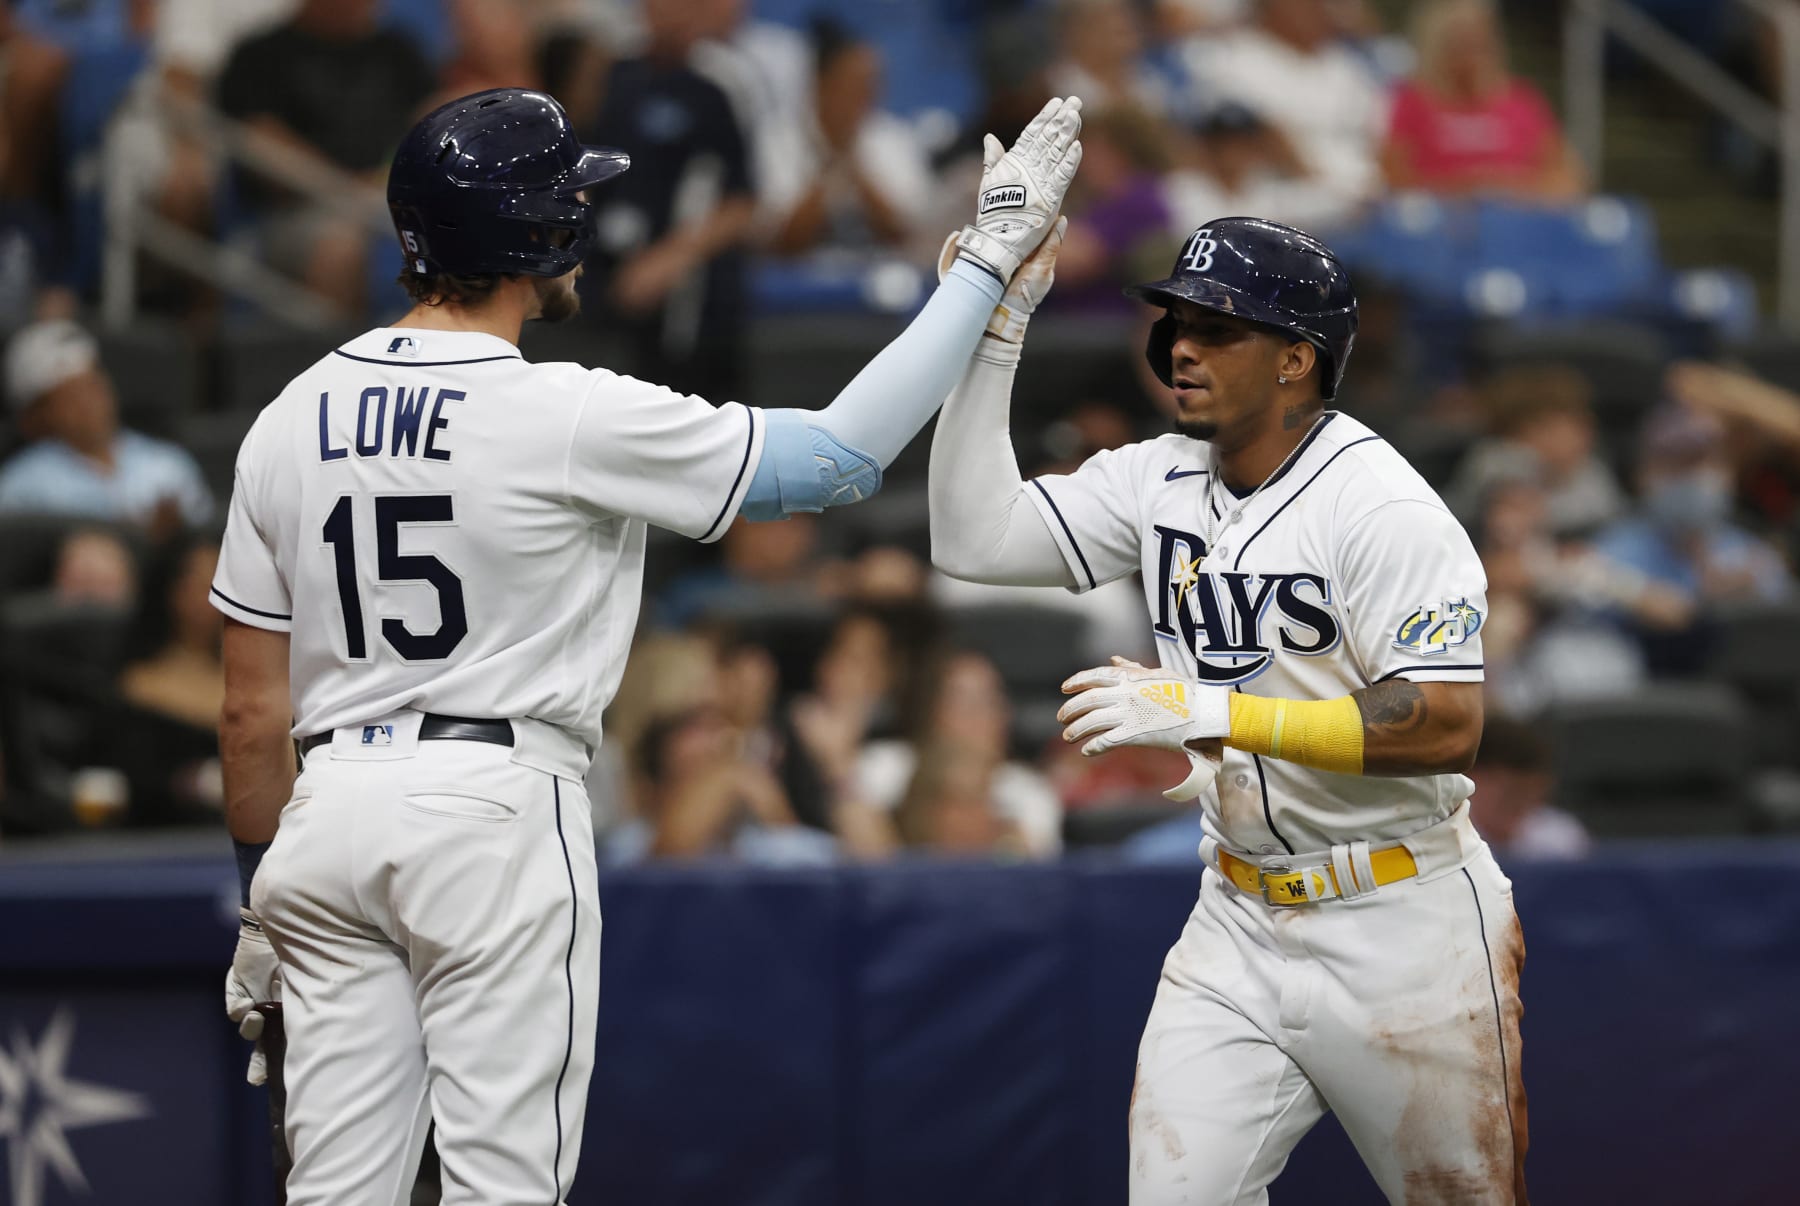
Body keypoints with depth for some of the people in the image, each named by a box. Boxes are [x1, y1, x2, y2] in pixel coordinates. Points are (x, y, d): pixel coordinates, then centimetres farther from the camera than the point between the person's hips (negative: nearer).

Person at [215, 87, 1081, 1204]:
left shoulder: (291, 421, 4)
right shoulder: (574, 419, -12)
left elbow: (252, 713, 8)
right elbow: (843, 453, -7)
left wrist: (262, 901, 18)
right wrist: (988, 261, 1)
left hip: (330, 808, 5)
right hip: (496, 812, -5)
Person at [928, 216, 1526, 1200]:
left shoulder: (1380, 506, -17)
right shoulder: (1160, 480, 4)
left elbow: (1446, 729, -25)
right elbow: (975, 537, -3)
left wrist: (1213, 714, -30)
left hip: (1401, 931, -6)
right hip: (1240, 924, 6)